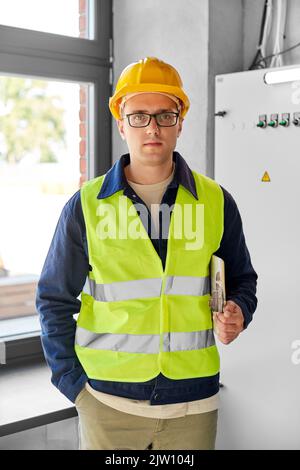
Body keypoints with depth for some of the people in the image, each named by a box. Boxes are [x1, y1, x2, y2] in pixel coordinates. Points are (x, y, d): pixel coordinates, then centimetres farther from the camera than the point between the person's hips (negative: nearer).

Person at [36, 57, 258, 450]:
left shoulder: (216, 202, 0)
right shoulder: (86, 207, -3)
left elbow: (241, 278, 13)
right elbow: (55, 300, 3)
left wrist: (238, 312, -9)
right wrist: (72, 383, -2)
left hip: (193, 403, 1)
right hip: (108, 403, -1)